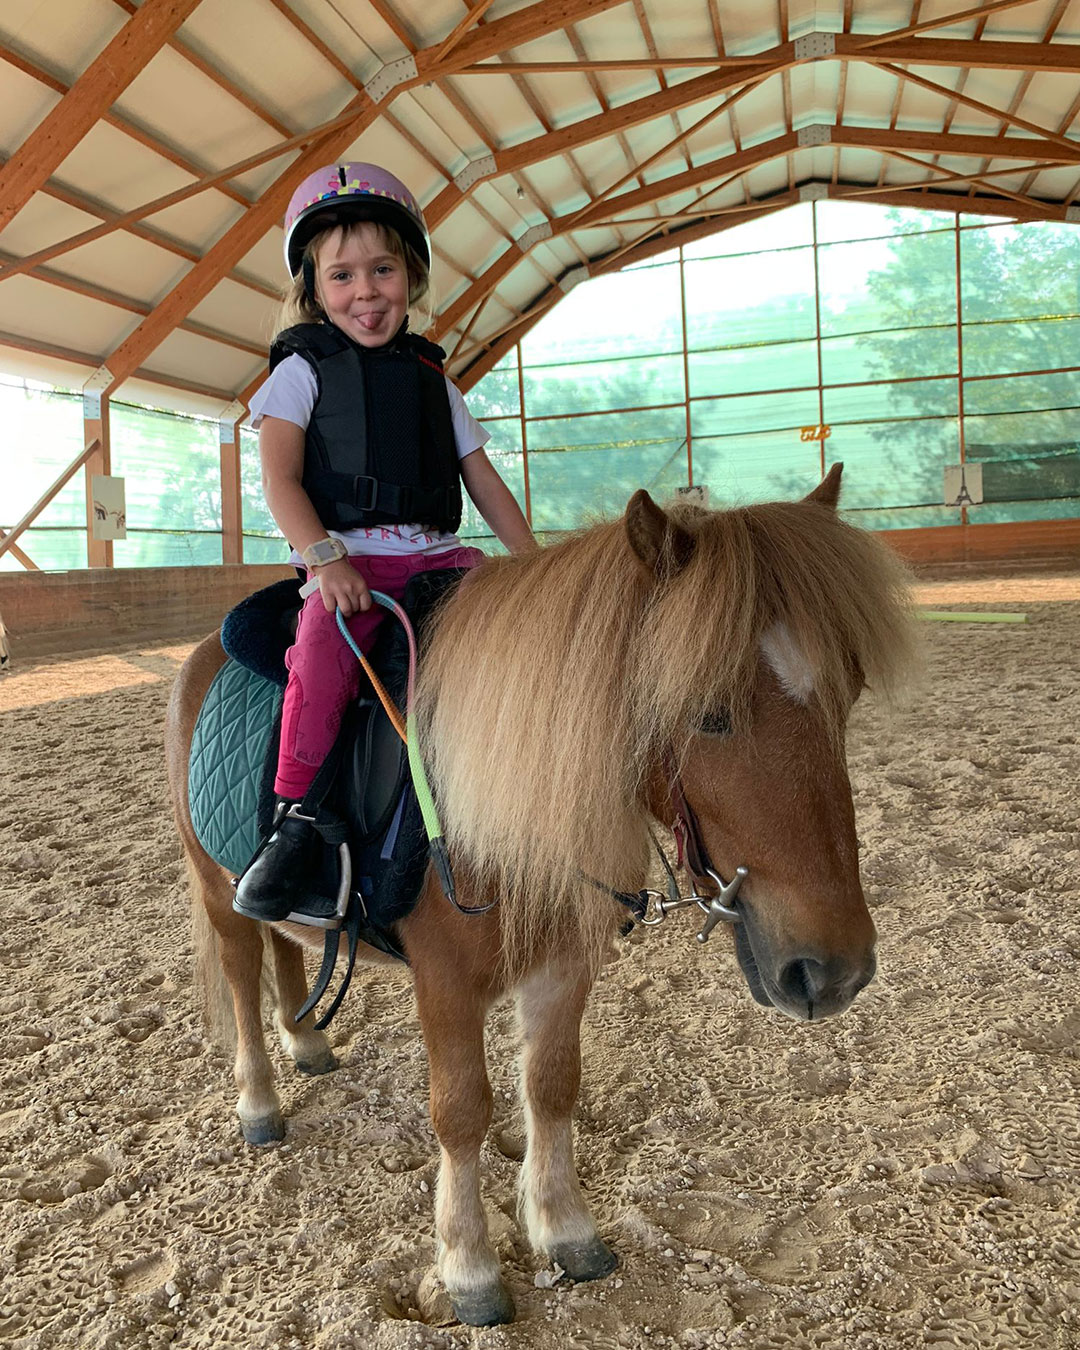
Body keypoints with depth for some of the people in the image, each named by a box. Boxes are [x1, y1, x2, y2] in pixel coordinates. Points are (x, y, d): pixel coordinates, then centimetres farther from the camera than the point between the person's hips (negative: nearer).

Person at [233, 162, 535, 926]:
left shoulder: (433, 379, 20)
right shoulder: (303, 370, 9)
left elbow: (486, 485, 18)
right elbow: (280, 479, -3)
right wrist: (323, 557, -20)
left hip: (436, 554, 4)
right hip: (346, 556, -4)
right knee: (324, 649, -34)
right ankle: (295, 821, -27)